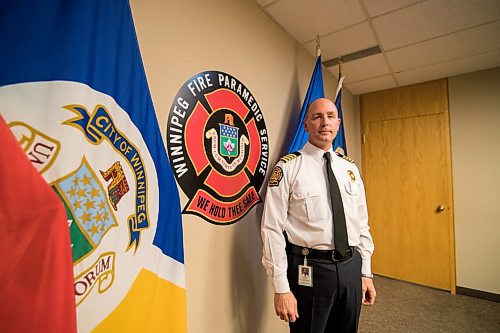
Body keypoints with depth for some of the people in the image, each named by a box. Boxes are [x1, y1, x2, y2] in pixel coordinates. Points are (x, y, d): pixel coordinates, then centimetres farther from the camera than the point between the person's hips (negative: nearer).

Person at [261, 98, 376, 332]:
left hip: (352, 267, 6)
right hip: (309, 270, -5)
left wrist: (366, 273, 10)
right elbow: (272, 229, -15)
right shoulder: (288, 167, -12)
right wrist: (281, 288, -14)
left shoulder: (350, 168, 6)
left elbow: (362, 225, 10)